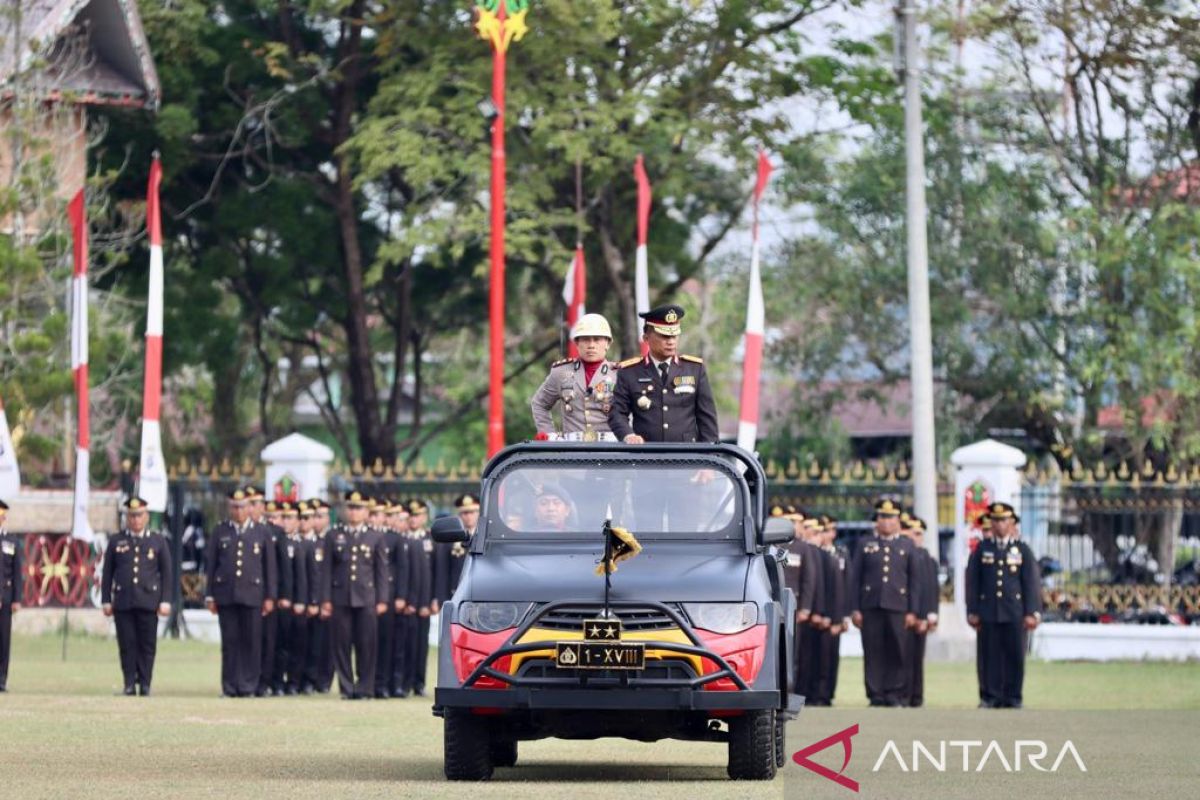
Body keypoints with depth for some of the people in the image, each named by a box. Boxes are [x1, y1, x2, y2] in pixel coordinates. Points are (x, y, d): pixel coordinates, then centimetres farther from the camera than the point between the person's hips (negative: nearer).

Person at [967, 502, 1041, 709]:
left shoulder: (1022, 550, 6)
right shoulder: (982, 549, 9)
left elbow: (1032, 583, 3)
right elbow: (972, 582, 8)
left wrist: (1032, 613, -5)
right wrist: (972, 611, 1)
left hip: (1015, 614, -1)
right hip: (988, 613, 1)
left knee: (1015, 656, 0)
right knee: (989, 656, -1)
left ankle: (1013, 698, 6)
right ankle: (991, 698, 4)